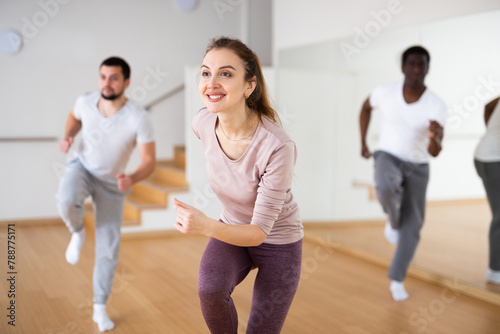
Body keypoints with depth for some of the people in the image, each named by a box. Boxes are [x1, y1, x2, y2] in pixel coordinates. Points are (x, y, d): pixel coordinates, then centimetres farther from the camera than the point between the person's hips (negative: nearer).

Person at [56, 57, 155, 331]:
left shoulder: (139, 118, -28)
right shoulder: (86, 101, -19)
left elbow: (149, 162, -22)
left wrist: (131, 179, -43)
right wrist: (68, 136, -13)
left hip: (112, 184, -1)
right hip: (82, 167, 1)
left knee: (108, 249, 1)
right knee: (67, 201, -36)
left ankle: (100, 309, 22)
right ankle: (77, 232, 1)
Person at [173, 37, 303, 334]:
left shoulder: (278, 147, -34)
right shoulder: (202, 123, -18)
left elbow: (259, 231, -30)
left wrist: (206, 226, -48)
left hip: (278, 241, -3)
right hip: (232, 230, 3)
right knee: (210, 289, -28)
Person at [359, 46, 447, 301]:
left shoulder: (437, 106, -19)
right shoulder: (385, 92, -16)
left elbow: (434, 152, -25)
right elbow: (366, 107, 7)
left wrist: (436, 138, -49)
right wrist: (363, 142, 5)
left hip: (417, 167, 1)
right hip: (388, 157, -1)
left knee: (412, 227, 0)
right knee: (387, 188, -37)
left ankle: (397, 280, 20)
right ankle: (393, 219, 0)